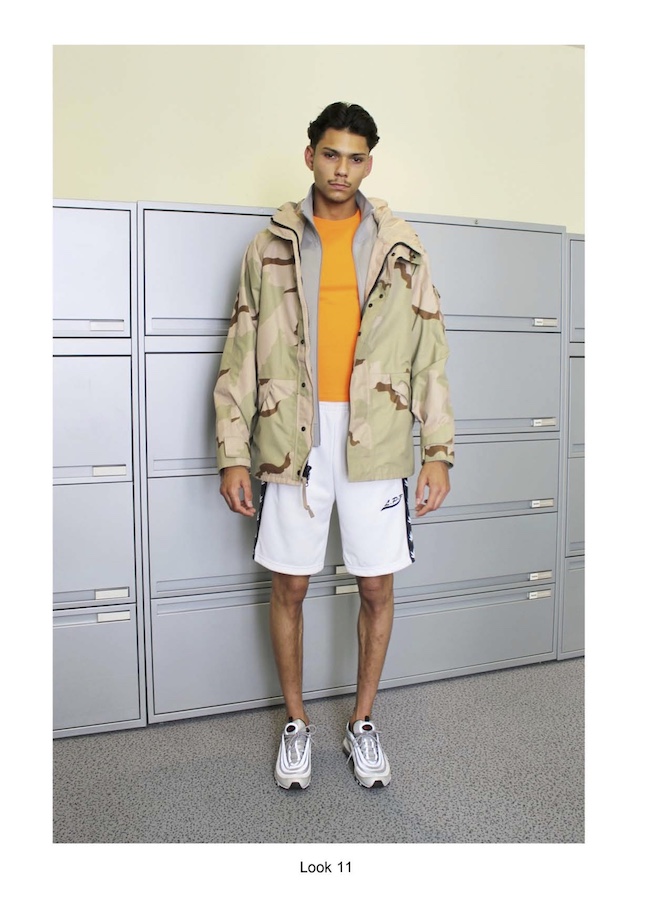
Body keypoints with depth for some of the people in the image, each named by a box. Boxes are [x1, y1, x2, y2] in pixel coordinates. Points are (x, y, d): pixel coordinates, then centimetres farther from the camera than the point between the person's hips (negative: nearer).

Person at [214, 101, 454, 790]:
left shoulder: (400, 246, 7)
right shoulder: (271, 245, 6)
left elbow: (429, 352, 5)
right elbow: (242, 353, 4)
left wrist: (438, 451, -1)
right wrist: (233, 454, -1)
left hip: (375, 438, 1)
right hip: (294, 438, 0)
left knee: (376, 587, 6)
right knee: (289, 585, 6)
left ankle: (362, 722, 28)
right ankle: (295, 723, 28)